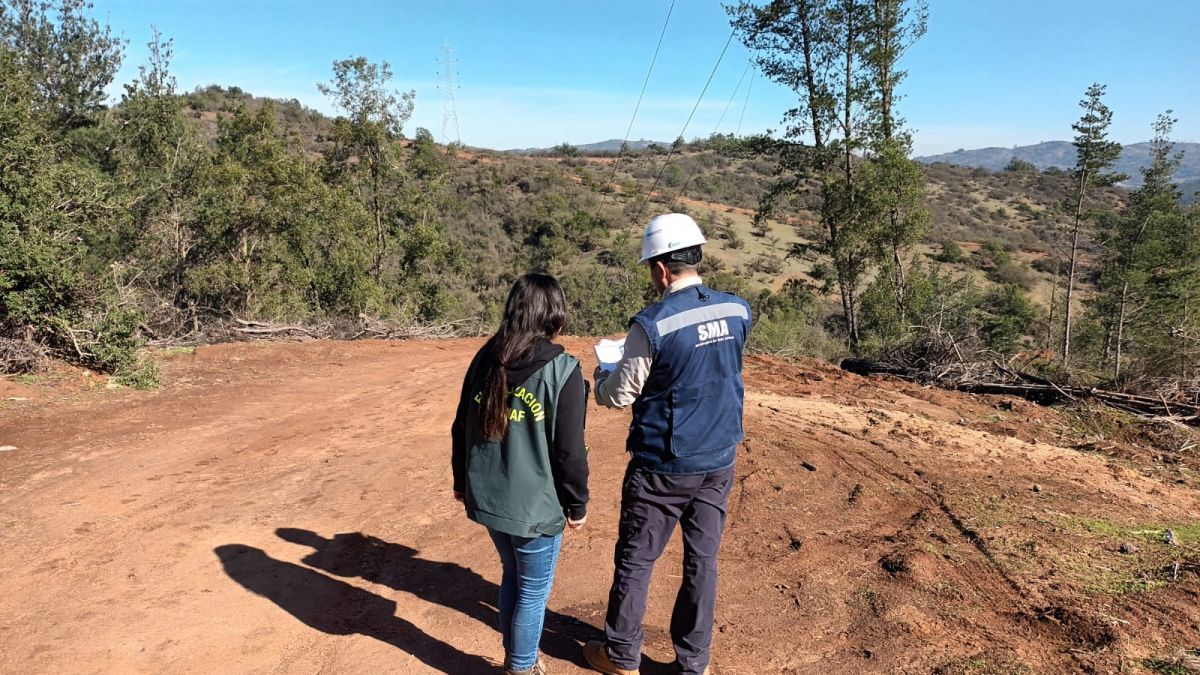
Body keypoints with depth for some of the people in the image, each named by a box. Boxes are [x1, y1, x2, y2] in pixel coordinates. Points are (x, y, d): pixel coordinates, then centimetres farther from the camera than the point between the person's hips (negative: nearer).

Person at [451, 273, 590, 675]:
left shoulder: (485, 360, 0)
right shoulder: (561, 370, -17)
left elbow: (462, 428, 8)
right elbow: (569, 449, -16)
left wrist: (462, 481, 21)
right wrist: (578, 503, -2)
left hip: (487, 497, 6)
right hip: (536, 505, -6)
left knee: (512, 576, 25)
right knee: (533, 590, 13)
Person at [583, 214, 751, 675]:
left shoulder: (652, 325, -20)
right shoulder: (738, 311, -3)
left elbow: (619, 396, -10)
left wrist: (601, 374, 12)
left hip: (662, 467, -5)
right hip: (718, 463, 5)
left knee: (634, 562, 13)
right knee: (702, 562, 15)